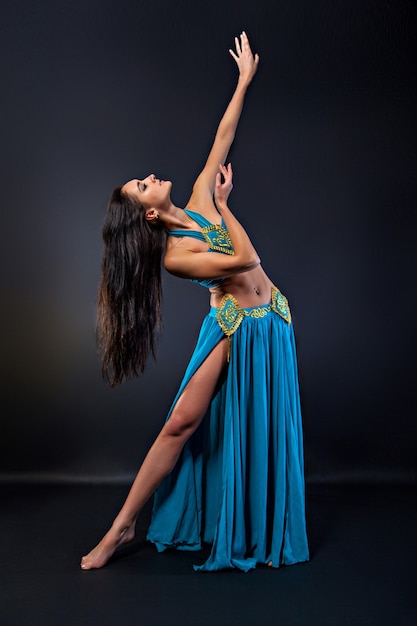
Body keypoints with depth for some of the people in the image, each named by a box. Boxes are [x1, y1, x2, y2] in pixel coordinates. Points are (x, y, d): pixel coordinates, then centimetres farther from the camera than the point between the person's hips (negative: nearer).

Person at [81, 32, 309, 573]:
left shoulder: (198, 203, 3)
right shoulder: (173, 256, -14)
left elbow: (223, 138, 7)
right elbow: (243, 258, -20)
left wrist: (245, 79, 9)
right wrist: (224, 206, -8)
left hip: (269, 322, 6)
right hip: (234, 326, -5)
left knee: (261, 427, 11)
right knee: (184, 420, -6)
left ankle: (260, 533, 29)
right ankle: (124, 525, 8)